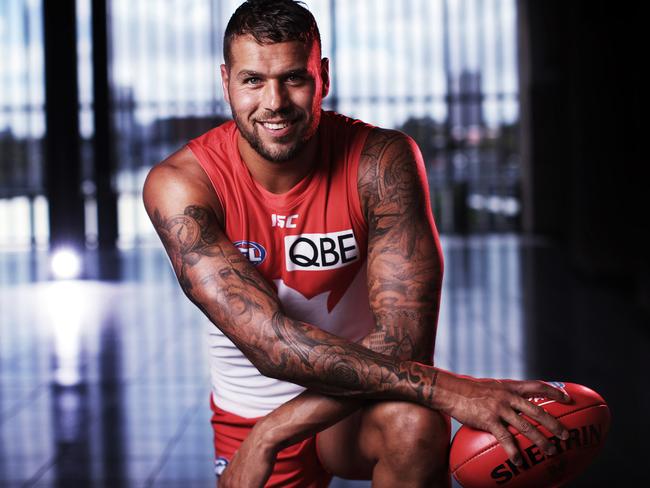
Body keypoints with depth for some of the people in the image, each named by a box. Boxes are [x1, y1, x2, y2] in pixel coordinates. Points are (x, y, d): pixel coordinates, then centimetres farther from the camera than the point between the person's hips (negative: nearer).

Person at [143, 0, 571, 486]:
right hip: (250, 409, 2)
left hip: (358, 406, -1)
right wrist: (446, 388, -39)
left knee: (414, 425, -32)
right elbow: (268, 341, -31)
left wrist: (271, 435, -31)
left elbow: (404, 338, -25)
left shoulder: (381, 161, -19)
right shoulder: (180, 185, -20)